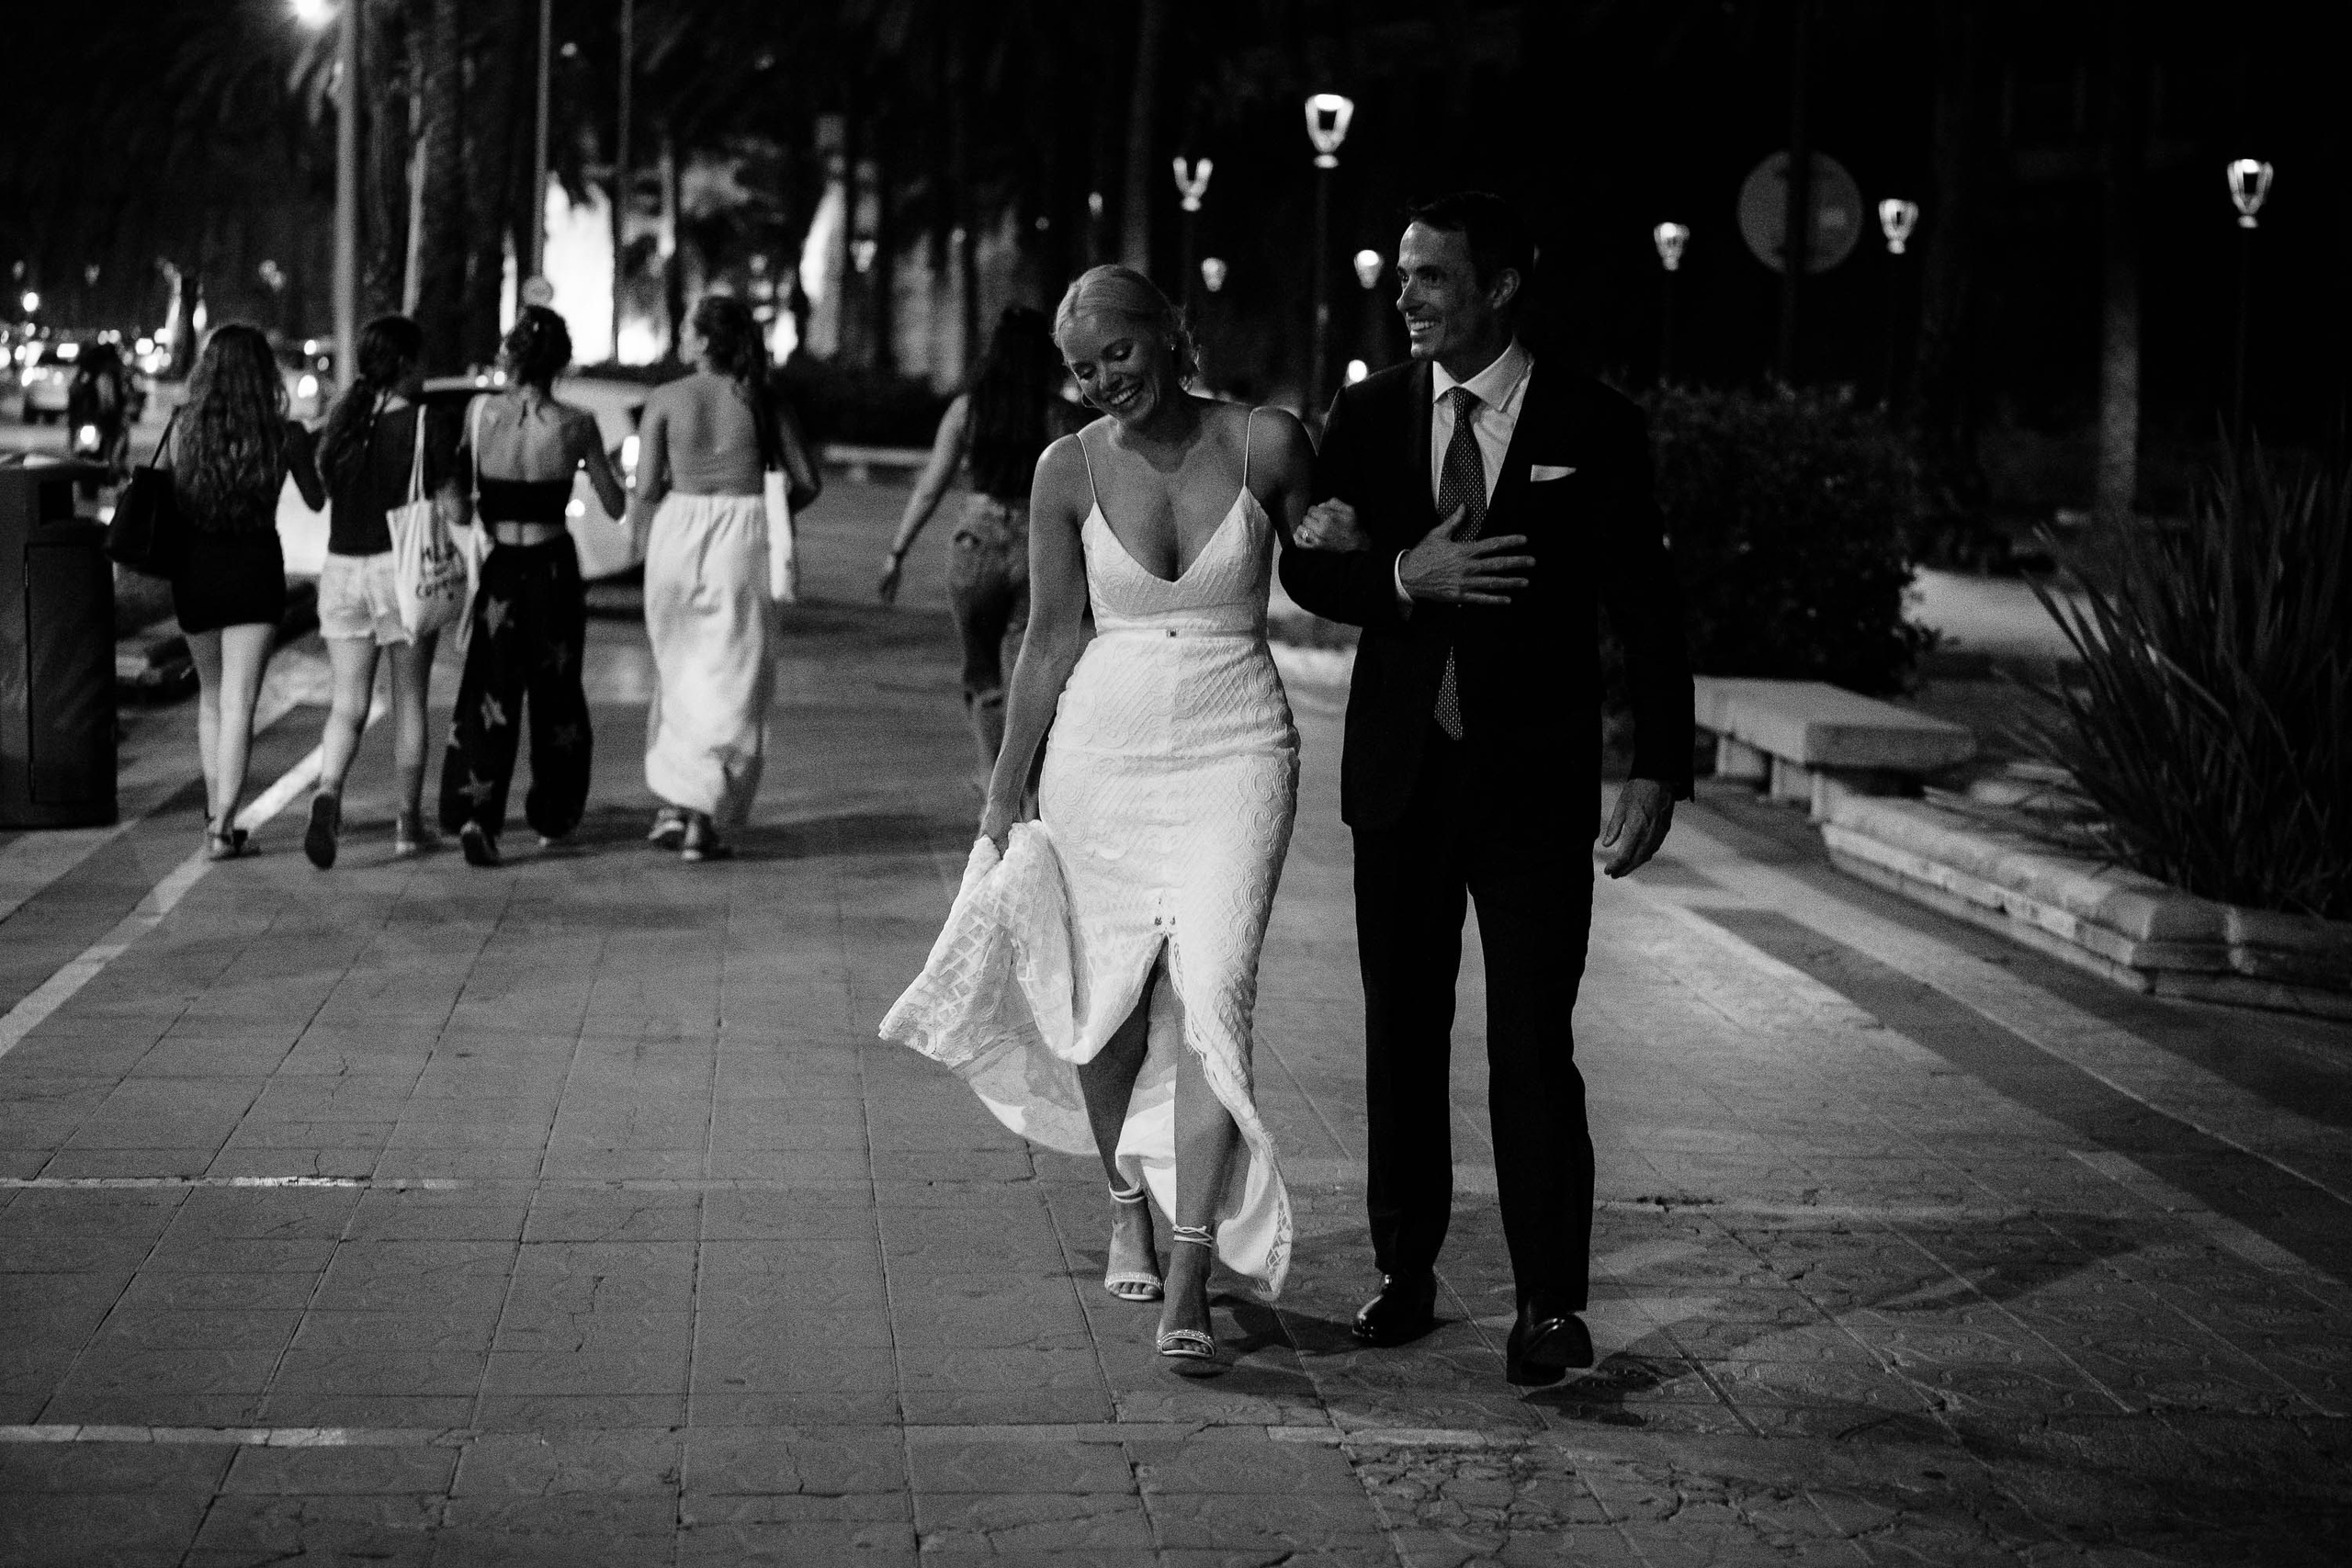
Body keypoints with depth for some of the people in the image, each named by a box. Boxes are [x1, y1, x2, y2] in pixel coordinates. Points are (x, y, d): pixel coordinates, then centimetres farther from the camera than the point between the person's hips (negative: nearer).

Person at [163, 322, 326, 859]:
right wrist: (305, 452, 25)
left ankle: (216, 811, 24)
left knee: (211, 693, 20)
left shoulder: (183, 428, -3)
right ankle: (223, 825, -12)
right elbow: (316, 500, 8)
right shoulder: (284, 433, -6)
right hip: (254, 567, -2)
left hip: (194, 567, 2)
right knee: (238, 699, -3)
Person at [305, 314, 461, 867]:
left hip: (342, 568, 3)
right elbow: (451, 508, -9)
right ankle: (408, 824, 17)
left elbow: (321, 493, 11)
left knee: (348, 705, 6)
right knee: (409, 702, 11)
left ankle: (328, 793, -21)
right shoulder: (429, 426, -10)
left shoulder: (343, 423, 3)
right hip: (405, 568, -3)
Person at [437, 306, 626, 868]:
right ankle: (552, 817, 27)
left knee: (489, 694, 2)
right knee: (556, 694, 18)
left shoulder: (480, 412, -7)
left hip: (499, 568, 0)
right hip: (554, 567, 0)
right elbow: (615, 506, 0)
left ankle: (474, 813, -18)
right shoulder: (575, 425, -9)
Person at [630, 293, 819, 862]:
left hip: (677, 532, 0)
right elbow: (808, 482, 3)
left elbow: (646, 490, -4)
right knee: (729, 681, 5)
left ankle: (672, 800, 12)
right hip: (741, 537, 0)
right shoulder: (760, 402, 0)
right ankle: (702, 818, 0)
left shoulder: (665, 400, -3)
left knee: (678, 671, 18)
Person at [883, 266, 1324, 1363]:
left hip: (1235, 754, -2)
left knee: (1210, 996, -14)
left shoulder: (1266, 445, -5)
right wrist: (1004, 793, 8)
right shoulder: (1070, 469, -1)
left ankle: (1190, 1283, -13)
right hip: (1104, 749, 2)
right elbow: (1053, 635, 6)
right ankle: (1128, 1210, 36)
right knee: (1107, 1001, 10)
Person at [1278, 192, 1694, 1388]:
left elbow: (1648, 610, -1)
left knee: (1533, 1044, -6)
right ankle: (1406, 1274, 22)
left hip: (1535, 779, -4)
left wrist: (1659, 769, -7)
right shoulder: (1368, 415, 6)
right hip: (1400, 771, 4)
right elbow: (1310, 573, 4)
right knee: (1401, 1033, 11)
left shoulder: (1594, 429, -3)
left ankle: (1549, 1305, 1)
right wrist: (1403, 577, -16)